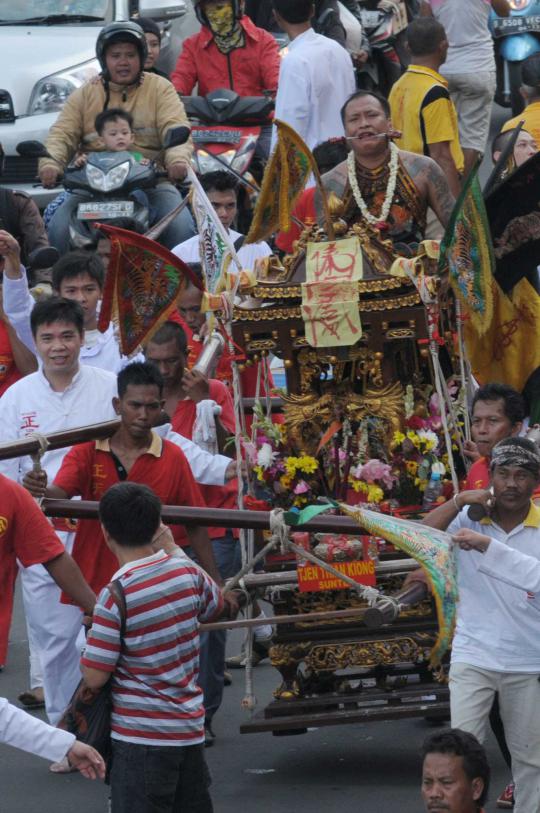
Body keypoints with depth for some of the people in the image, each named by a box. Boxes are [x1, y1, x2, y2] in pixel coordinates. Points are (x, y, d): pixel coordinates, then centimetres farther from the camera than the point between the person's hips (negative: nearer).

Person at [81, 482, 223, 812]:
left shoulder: (116, 596, -18)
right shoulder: (188, 572, -1)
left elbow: (95, 677, -15)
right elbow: (216, 607, 24)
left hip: (141, 737, -6)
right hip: (191, 729, 6)